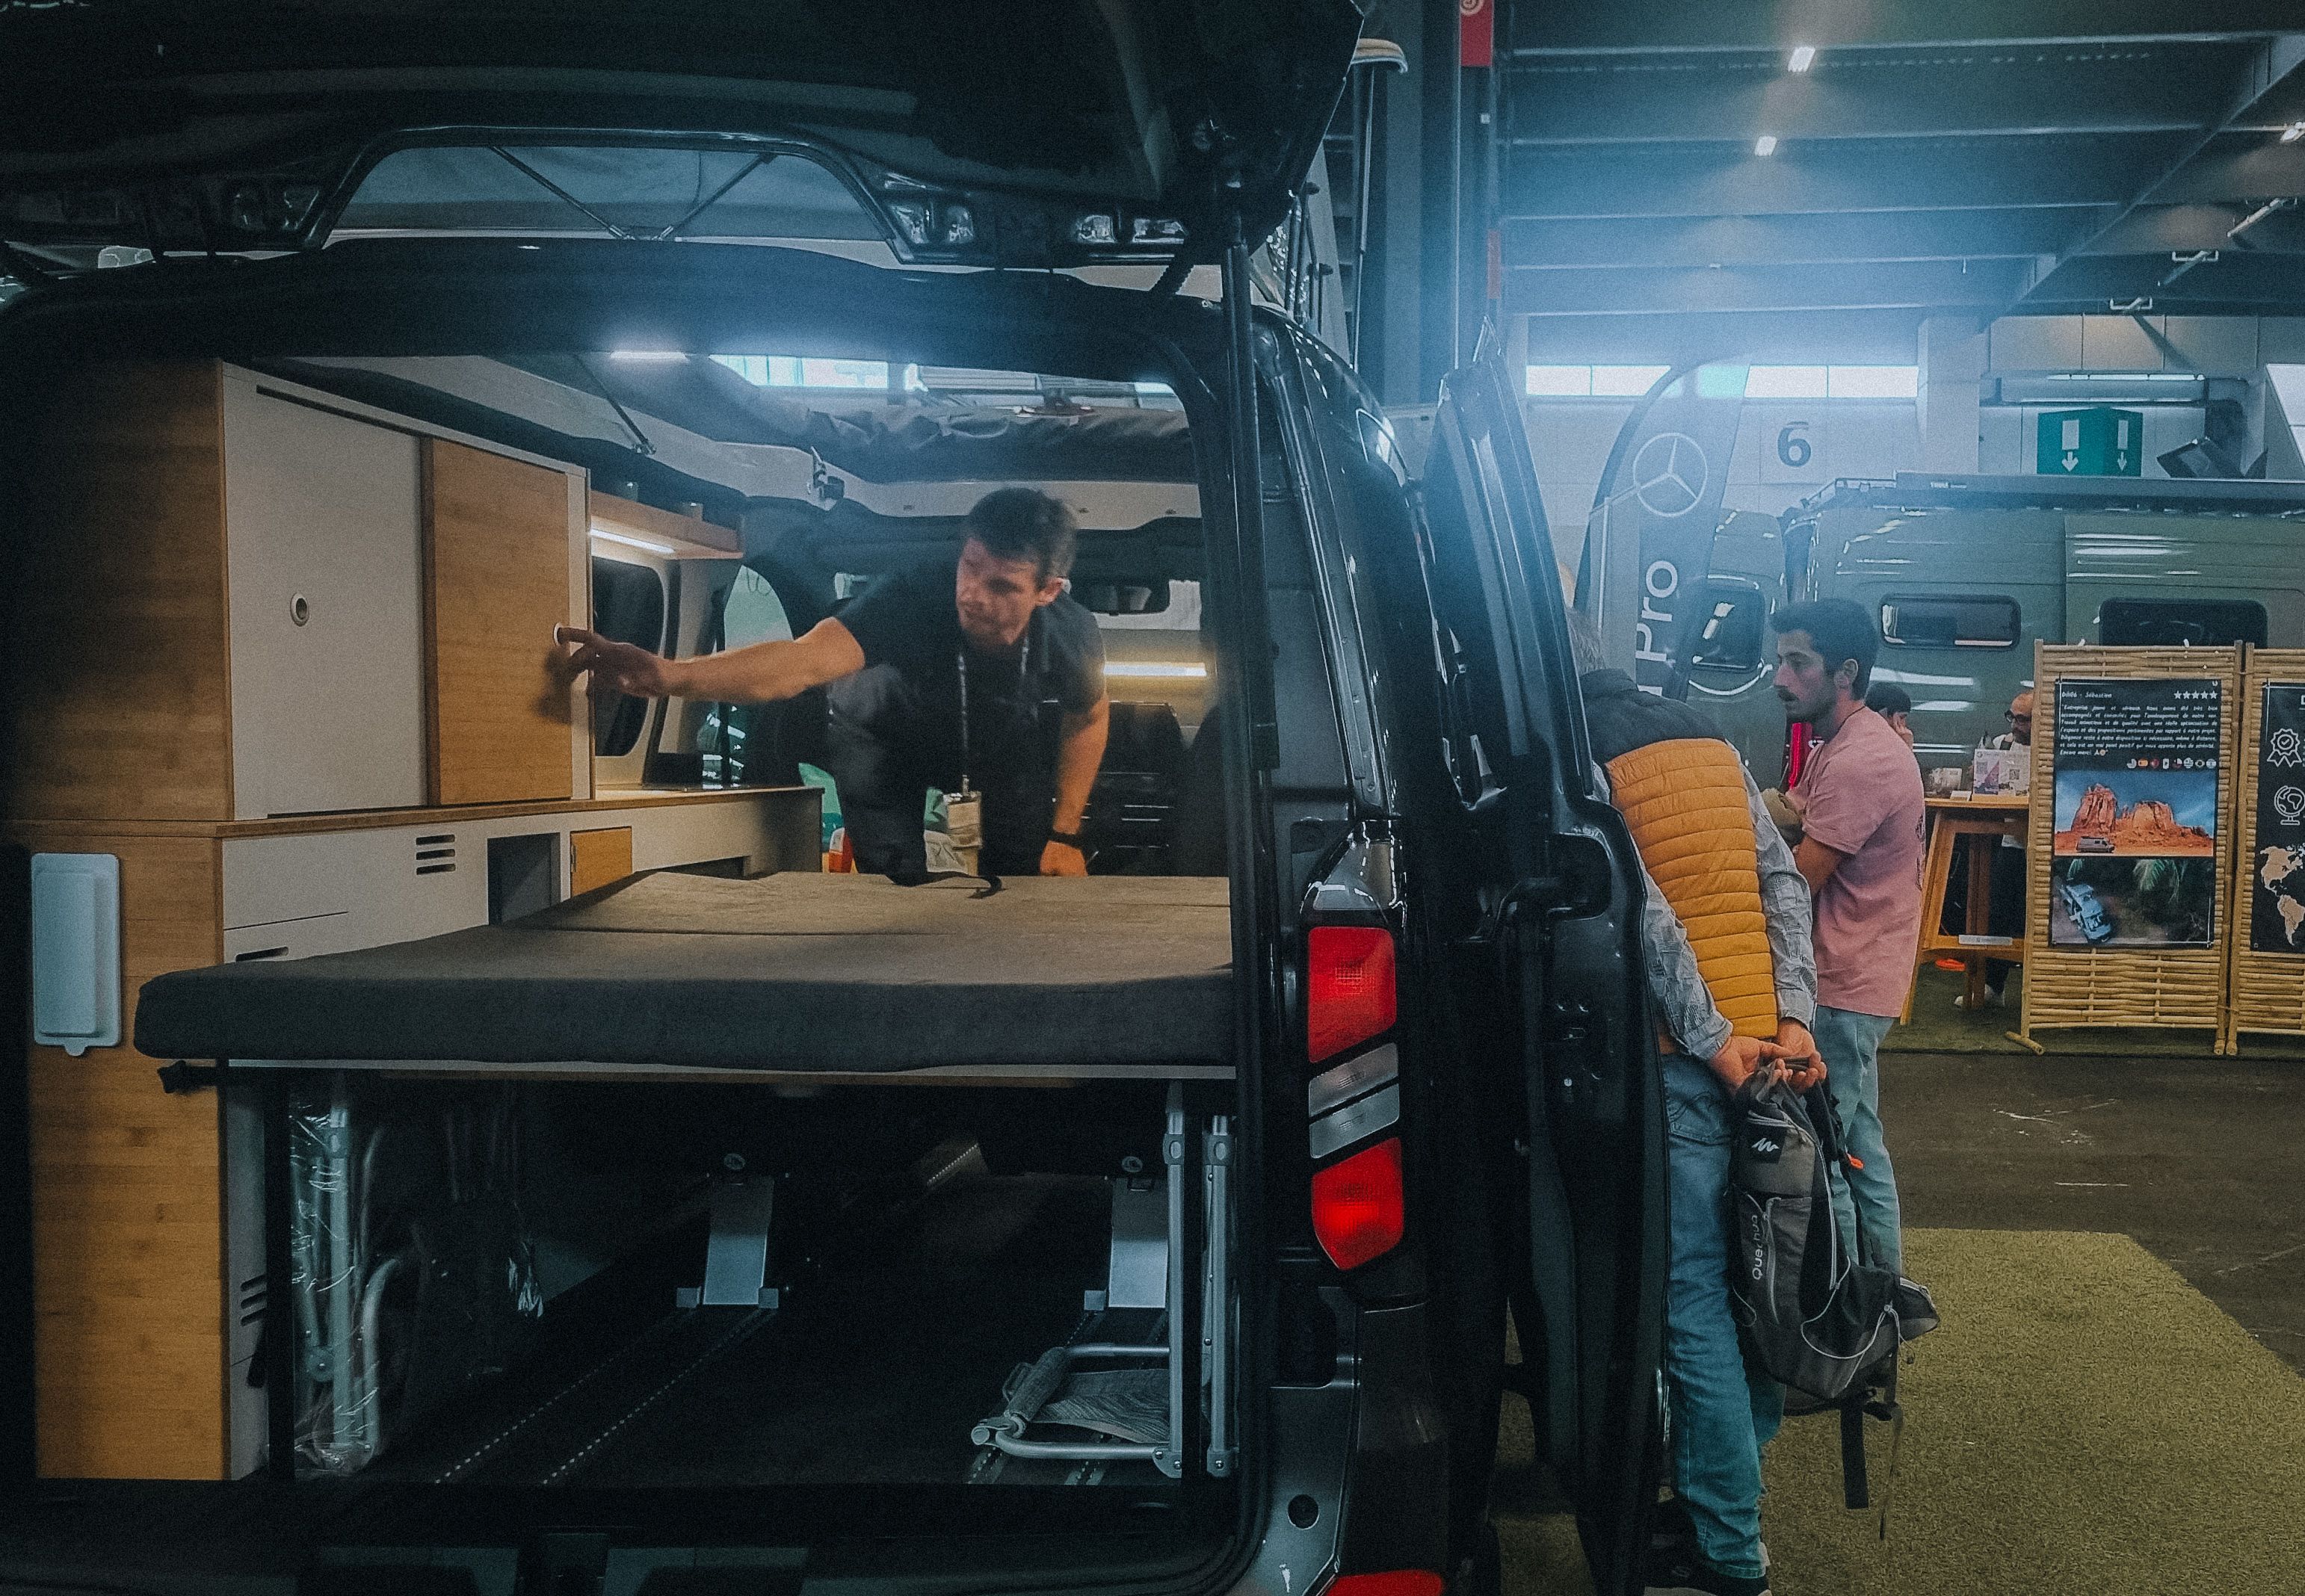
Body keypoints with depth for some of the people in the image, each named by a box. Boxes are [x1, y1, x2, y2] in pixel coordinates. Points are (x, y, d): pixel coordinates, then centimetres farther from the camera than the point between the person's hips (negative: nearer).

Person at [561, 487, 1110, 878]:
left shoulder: (1071, 635, -31)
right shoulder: (912, 600, -40)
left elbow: (1090, 718, -9)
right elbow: (803, 661, -56)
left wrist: (1066, 834, -9)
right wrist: (671, 675, -72)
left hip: (1011, 755, 0)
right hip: (908, 740, 0)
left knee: (1023, 876, -13)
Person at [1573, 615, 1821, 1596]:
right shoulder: (1703, 736, 14)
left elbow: (1641, 911, -18)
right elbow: (1781, 882, 8)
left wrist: (1712, 1040, -14)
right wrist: (1792, 1017, 2)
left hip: (1686, 1065, -8)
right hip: (1765, 1044, 8)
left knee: (1695, 1302, -1)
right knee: (1745, 1276, 19)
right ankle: (1738, 1472, 35)